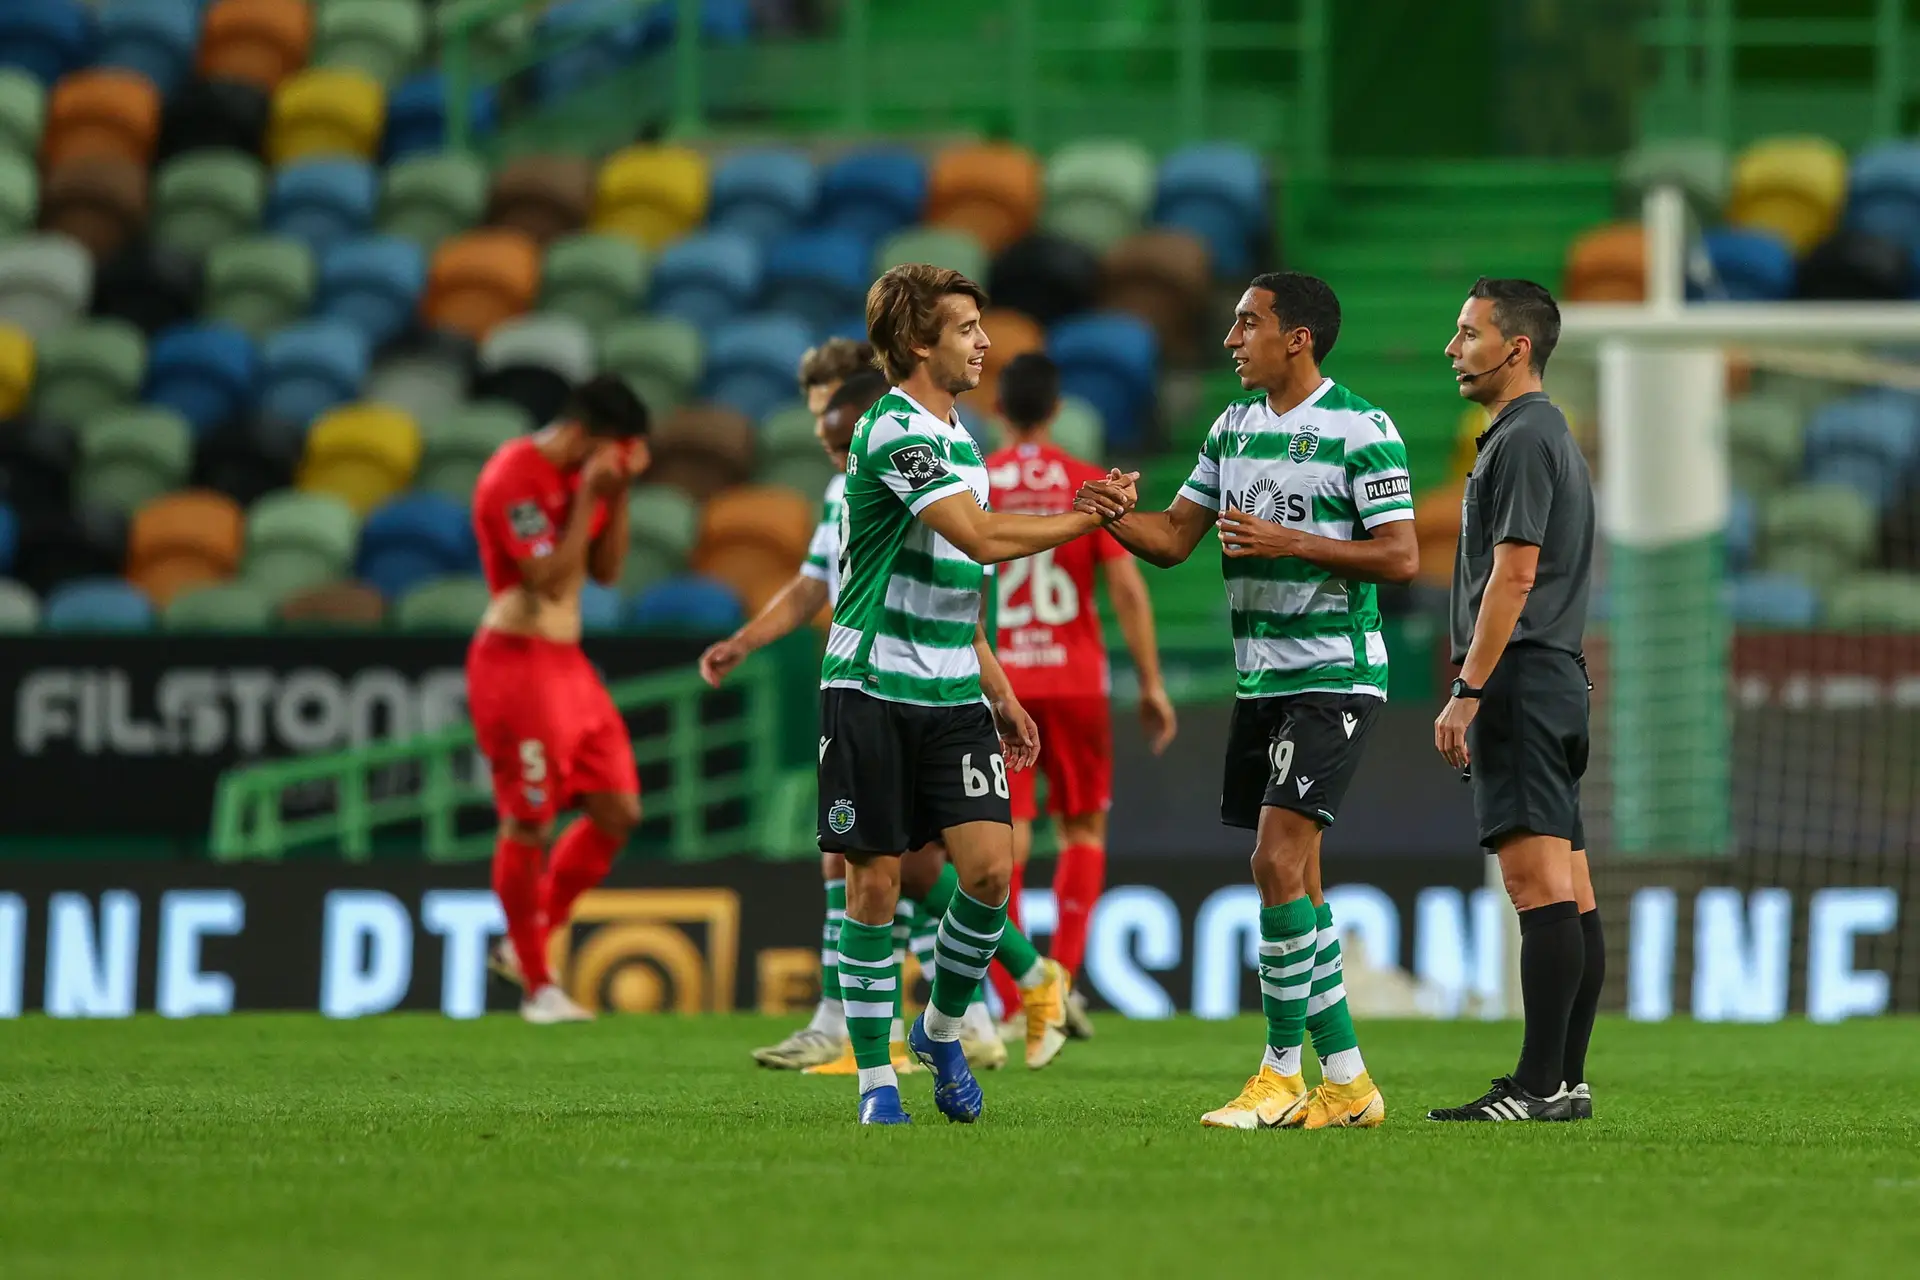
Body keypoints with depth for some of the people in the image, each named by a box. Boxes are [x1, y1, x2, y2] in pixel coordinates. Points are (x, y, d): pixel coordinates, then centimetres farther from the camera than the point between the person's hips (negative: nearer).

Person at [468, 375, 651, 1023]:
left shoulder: (579, 473, 12)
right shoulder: (515, 477, -16)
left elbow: (606, 569, 13)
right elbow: (551, 578, -21)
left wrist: (619, 492, 2)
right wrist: (589, 495, -20)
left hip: (568, 663, 9)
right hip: (518, 660, -9)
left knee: (619, 812, 6)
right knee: (529, 826, -3)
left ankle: (524, 943, 18)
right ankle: (537, 986, 6)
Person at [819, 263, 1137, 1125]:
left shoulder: (957, 437, 16)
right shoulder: (892, 432, -13)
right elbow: (983, 539, -23)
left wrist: (998, 691, 23)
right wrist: (1090, 516, -13)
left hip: (953, 693, 7)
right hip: (873, 689, -7)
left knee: (989, 865, -7)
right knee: (876, 882, -2)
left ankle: (941, 1030, 15)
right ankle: (875, 1077, 6)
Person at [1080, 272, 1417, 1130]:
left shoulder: (1361, 430, -10)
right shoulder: (1234, 426, 12)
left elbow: (1400, 556, -12)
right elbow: (1174, 538, 13)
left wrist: (1288, 542, -20)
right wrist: (1114, 516, -8)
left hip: (1333, 676, -8)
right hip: (1260, 675, 8)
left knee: (1278, 862, -15)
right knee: (1291, 879, 7)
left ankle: (1282, 1074, -8)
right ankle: (1346, 1081, 13)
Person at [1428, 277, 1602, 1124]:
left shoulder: (1522, 440, -11)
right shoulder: (1549, 436, 21)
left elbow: (1513, 576, -18)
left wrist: (1468, 693, -18)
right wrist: (1479, 690, 24)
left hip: (1520, 677, -11)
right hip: (1555, 677, 11)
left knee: (1536, 880, -14)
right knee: (1570, 893, 8)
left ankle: (1541, 1085, -19)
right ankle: (1566, 1080, 9)